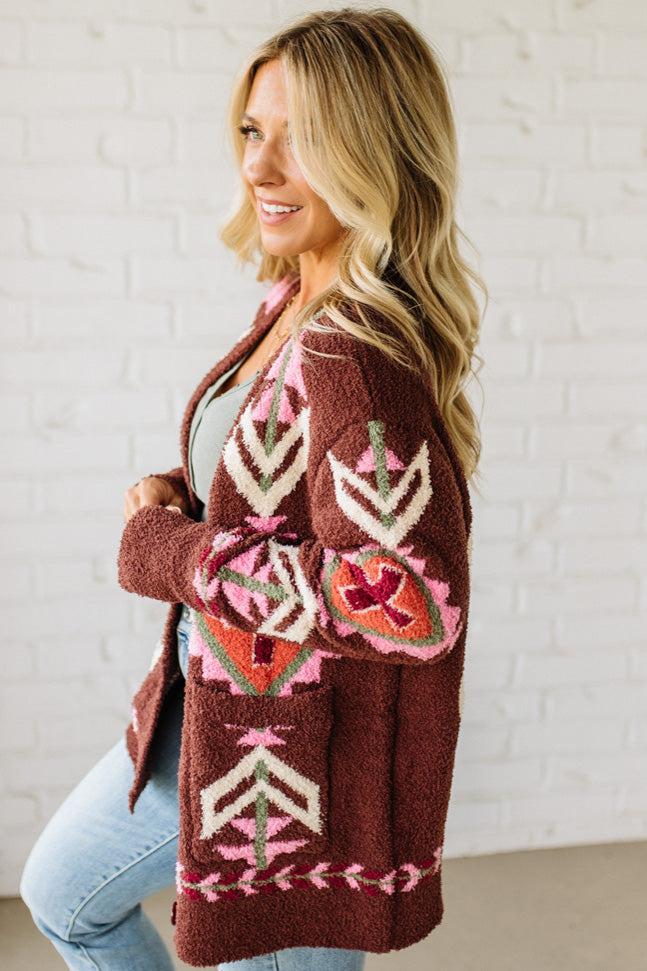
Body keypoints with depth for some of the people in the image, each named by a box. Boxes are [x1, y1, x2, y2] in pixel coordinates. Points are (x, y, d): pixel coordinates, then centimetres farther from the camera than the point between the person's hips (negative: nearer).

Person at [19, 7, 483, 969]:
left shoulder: (364, 352, -28)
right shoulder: (294, 305, 0)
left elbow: (412, 599, -37)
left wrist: (173, 555, -25)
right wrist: (179, 498, -6)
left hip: (302, 752, -9)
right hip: (212, 703, 10)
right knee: (63, 893, 28)